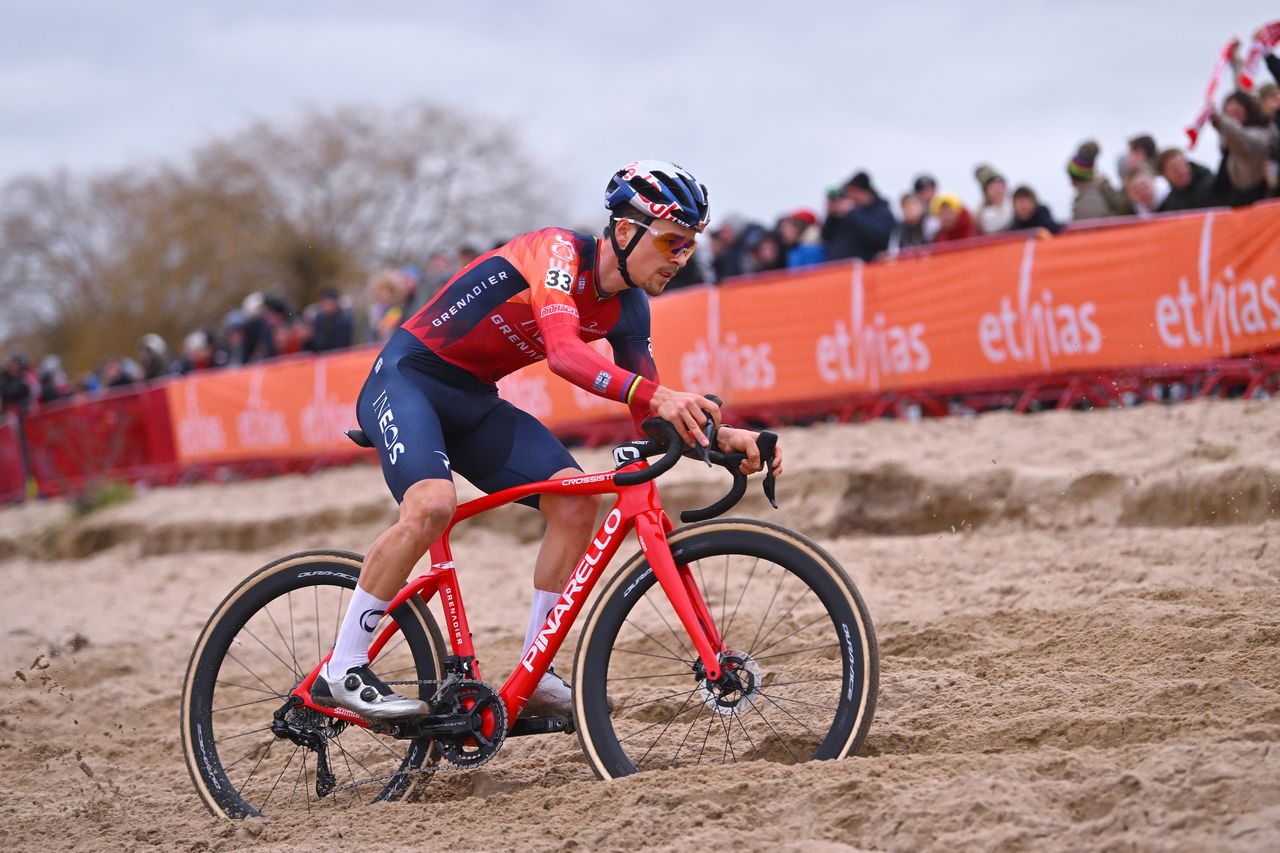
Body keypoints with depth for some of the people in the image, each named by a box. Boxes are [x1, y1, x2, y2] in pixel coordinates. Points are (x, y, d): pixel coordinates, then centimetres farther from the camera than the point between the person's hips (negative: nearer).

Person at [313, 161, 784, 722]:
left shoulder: (628, 310, 1)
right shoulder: (558, 251, -24)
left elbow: (648, 416, 3)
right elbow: (563, 351, -41)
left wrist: (718, 437, -16)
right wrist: (656, 396, -54)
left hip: (474, 402, 8)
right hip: (407, 377, -8)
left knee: (576, 503, -11)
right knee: (432, 505, -32)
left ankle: (535, 674, -3)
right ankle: (342, 672, -21)